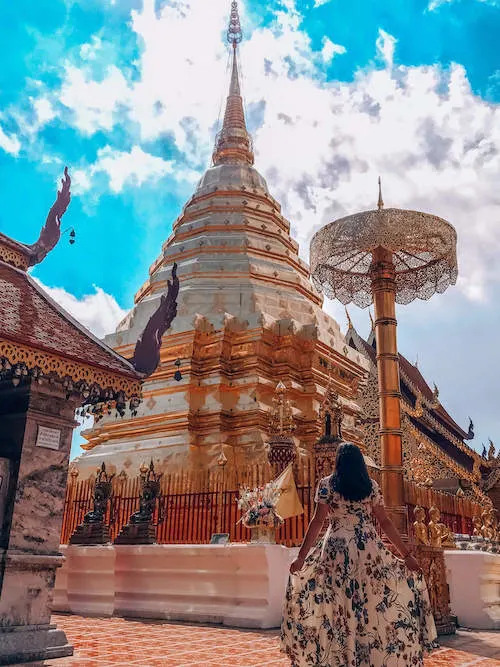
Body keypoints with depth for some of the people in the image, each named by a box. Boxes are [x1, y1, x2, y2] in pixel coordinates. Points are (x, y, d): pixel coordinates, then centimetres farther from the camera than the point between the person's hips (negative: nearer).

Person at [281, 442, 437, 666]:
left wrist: (301, 556, -5)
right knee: (373, 605, 11)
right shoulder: (371, 486, 5)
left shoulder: (326, 484, 0)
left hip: (337, 547, -1)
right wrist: (406, 555, 7)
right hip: (369, 549, 2)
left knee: (336, 607, 6)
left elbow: (318, 521, -6)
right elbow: (385, 522, 3)